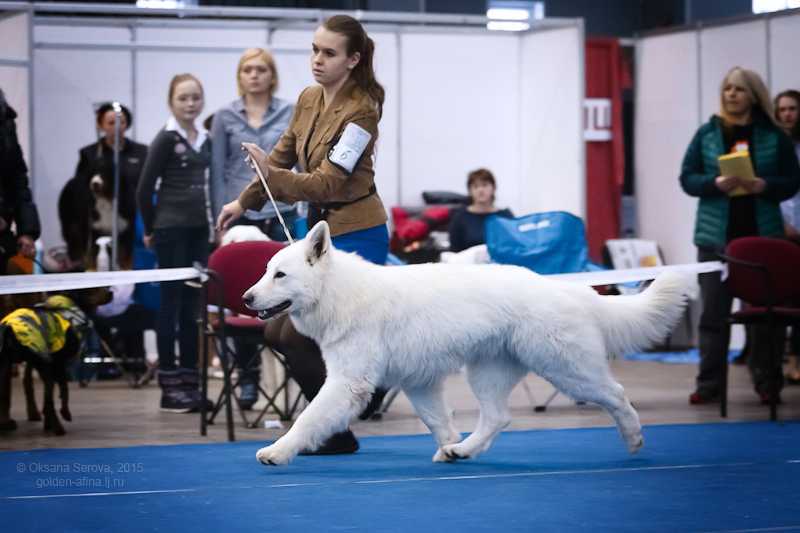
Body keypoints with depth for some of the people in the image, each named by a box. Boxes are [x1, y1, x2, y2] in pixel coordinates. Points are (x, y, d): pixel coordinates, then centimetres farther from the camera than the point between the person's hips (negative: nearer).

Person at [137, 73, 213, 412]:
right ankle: (169, 386, 0)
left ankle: (190, 380, 13)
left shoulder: (206, 140, 11)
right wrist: (150, 229, -1)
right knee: (172, 303, -3)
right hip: (171, 229, -6)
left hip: (199, 228, 6)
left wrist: (214, 222, 9)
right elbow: (145, 187, -7)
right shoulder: (166, 140, -7)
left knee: (193, 305, 8)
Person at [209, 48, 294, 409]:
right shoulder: (225, 118, 6)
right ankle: (248, 378, 9)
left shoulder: (291, 114, 5)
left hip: (280, 215, -1)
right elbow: (218, 172, 6)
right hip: (240, 217, 1)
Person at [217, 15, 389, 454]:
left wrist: (271, 176, -30)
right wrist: (245, 201, 23)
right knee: (277, 331, 7)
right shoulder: (308, 100, 7)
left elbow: (327, 183, -20)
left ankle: (336, 432, 3)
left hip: (355, 235, -9)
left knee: (298, 335, -10)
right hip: (321, 228, 9)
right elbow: (284, 155, 21)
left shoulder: (360, 111, -16)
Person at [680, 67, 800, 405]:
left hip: (762, 234, 0)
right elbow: (687, 178, 2)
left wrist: (764, 186, -16)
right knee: (714, 311, 2)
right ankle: (709, 384, 7)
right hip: (716, 235, 0)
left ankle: (765, 382, 14)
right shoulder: (707, 133, 4)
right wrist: (716, 183, -16)